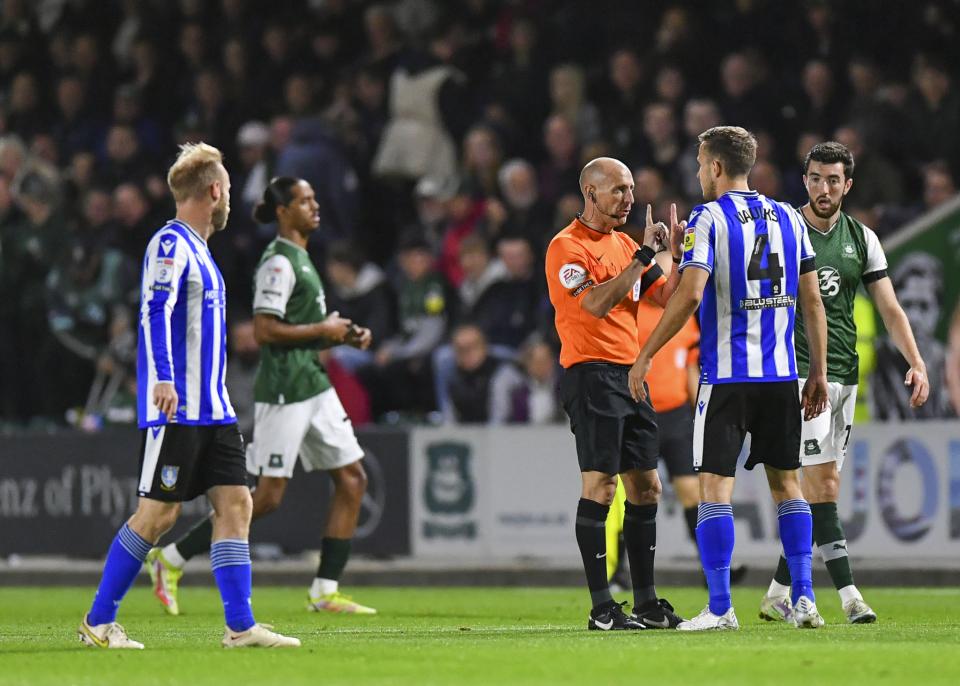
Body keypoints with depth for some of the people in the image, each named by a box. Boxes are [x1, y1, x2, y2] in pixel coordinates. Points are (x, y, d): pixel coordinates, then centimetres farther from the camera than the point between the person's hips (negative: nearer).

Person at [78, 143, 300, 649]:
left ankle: (240, 626, -2)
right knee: (157, 513, -6)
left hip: (212, 410, 9)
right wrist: (163, 380, -33)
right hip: (175, 410, -9)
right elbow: (155, 312, -21)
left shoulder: (198, 249, 19)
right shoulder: (171, 244, -10)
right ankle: (98, 621, 4)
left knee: (235, 503, 0)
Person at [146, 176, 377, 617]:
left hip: (314, 386, 10)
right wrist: (323, 329, -15)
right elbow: (264, 331, -22)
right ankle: (172, 558, 1)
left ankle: (325, 591, 7)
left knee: (352, 479, 4)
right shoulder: (278, 262, -14)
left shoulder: (301, 258, 17)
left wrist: (345, 336, 11)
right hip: (283, 393, -10)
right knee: (267, 497, -8)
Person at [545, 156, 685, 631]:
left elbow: (666, 296, 15)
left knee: (646, 488, 7)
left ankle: (646, 602, 13)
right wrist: (643, 256, -20)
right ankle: (602, 608, -10)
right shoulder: (567, 246, -8)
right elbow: (596, 303, -20)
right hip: (591, 373, -8)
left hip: (630, 374, 8)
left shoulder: (625, 244, 17)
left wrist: (678, 256, -1)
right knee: (599, 486, -11)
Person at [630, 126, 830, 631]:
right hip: (781, 374, 5)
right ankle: (804, 598, 6)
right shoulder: (788, 219, 10)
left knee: (715, 485, -1)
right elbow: (812, 300, 10)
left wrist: (645, 356, -12)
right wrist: (819, 371, 15)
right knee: (785, 481, 13)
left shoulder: (708, 219, -6)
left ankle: (720, 608, -6)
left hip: (725, 374, -5)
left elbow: (690, 293, -17)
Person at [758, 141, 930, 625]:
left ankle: (778, 594, 13)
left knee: (822, 485, 5)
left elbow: (890, 309, 10)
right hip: (799, 369, -5)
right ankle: (848, 594, -15)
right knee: (822, 481, -13)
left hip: (845, 375, 5)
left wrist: (916, 363, 0)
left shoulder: (862, 239, 10)